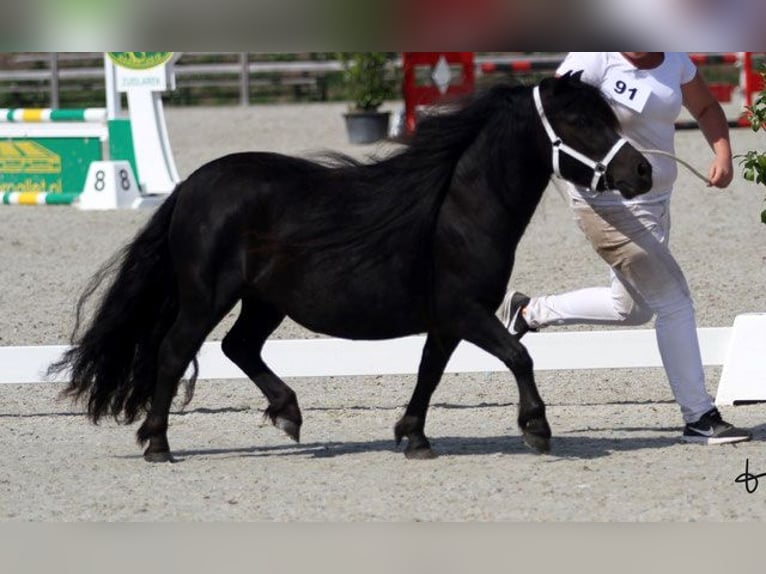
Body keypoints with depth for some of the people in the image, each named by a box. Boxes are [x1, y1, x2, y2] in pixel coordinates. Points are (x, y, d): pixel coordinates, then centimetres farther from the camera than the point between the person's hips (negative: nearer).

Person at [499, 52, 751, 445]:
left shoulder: (674, 61, 2)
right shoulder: (595, 58, -17)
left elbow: (706, 109, 17)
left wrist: (722, 153, -2)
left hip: (654, 202, 9)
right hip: (610, 203, -9)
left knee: (632, 308, 23)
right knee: (673, 301, -10)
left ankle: (530, 311, 39)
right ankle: (699, 419, -2)